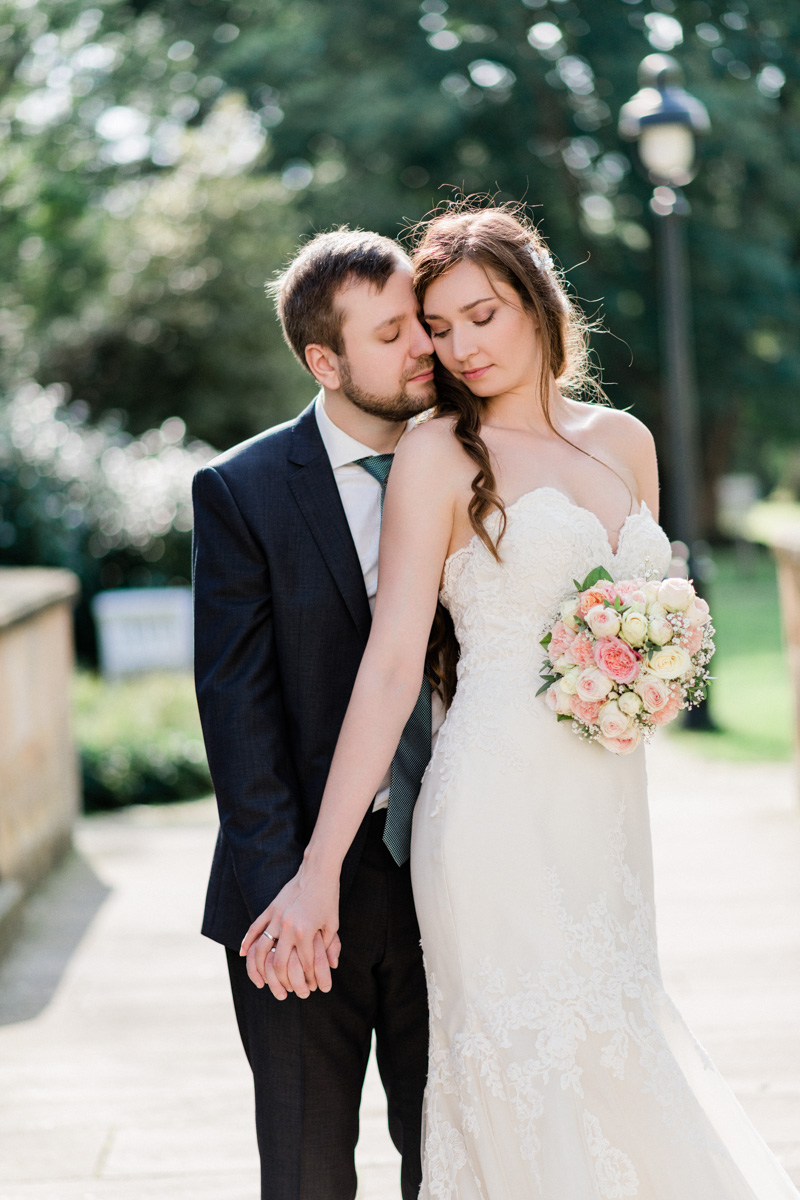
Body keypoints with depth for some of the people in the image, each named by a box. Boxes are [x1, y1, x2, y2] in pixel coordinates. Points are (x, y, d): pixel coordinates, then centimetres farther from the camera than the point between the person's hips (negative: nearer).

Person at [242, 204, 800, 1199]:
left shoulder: (625, 441, 13)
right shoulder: (439, 452, -2)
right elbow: (390, 667, -8)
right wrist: (319, 872, -13)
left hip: (612, 810, 5)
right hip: (500, 811, -5)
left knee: (612, 1066, 7)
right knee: (539, 1098, -5)